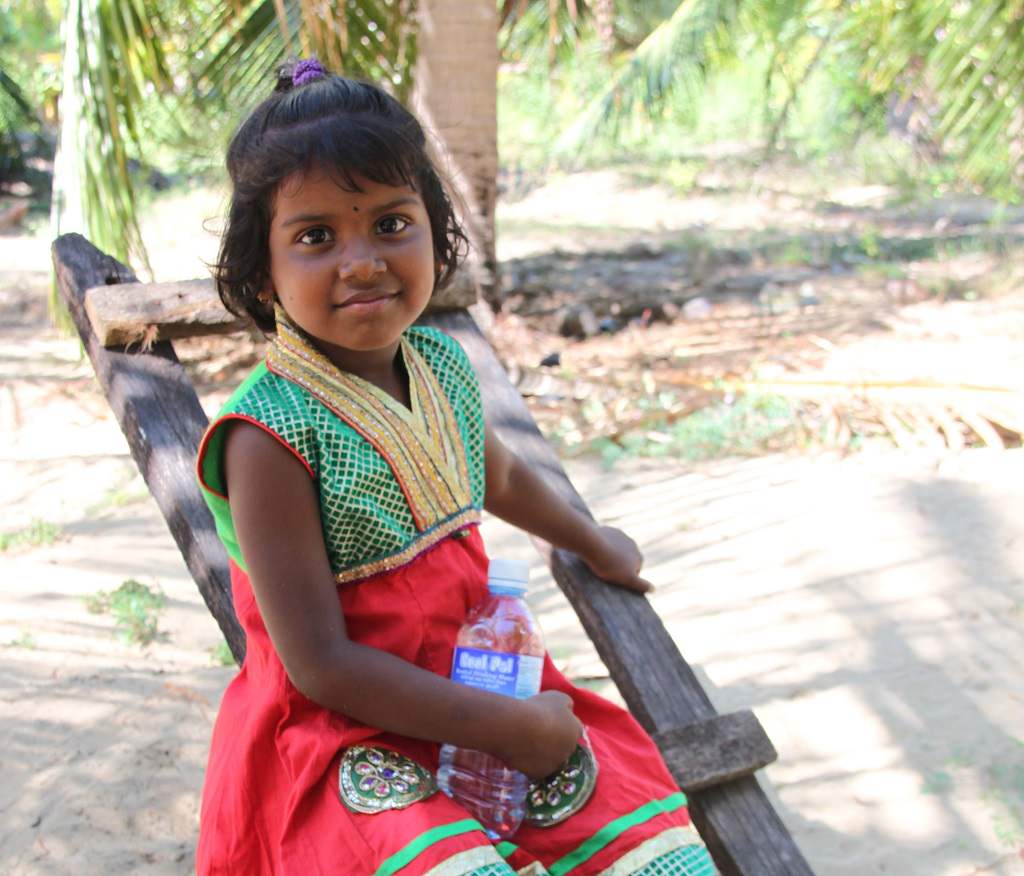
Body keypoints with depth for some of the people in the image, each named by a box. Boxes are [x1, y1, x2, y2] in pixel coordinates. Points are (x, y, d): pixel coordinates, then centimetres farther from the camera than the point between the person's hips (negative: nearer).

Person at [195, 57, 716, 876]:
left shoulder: (442, 363, -1)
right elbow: (320, 663, -20)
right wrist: (506, 725, -20)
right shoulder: (269, 433, -21)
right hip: (341, 731, -6)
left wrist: (593, 542, 38)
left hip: (476, 671, 6)